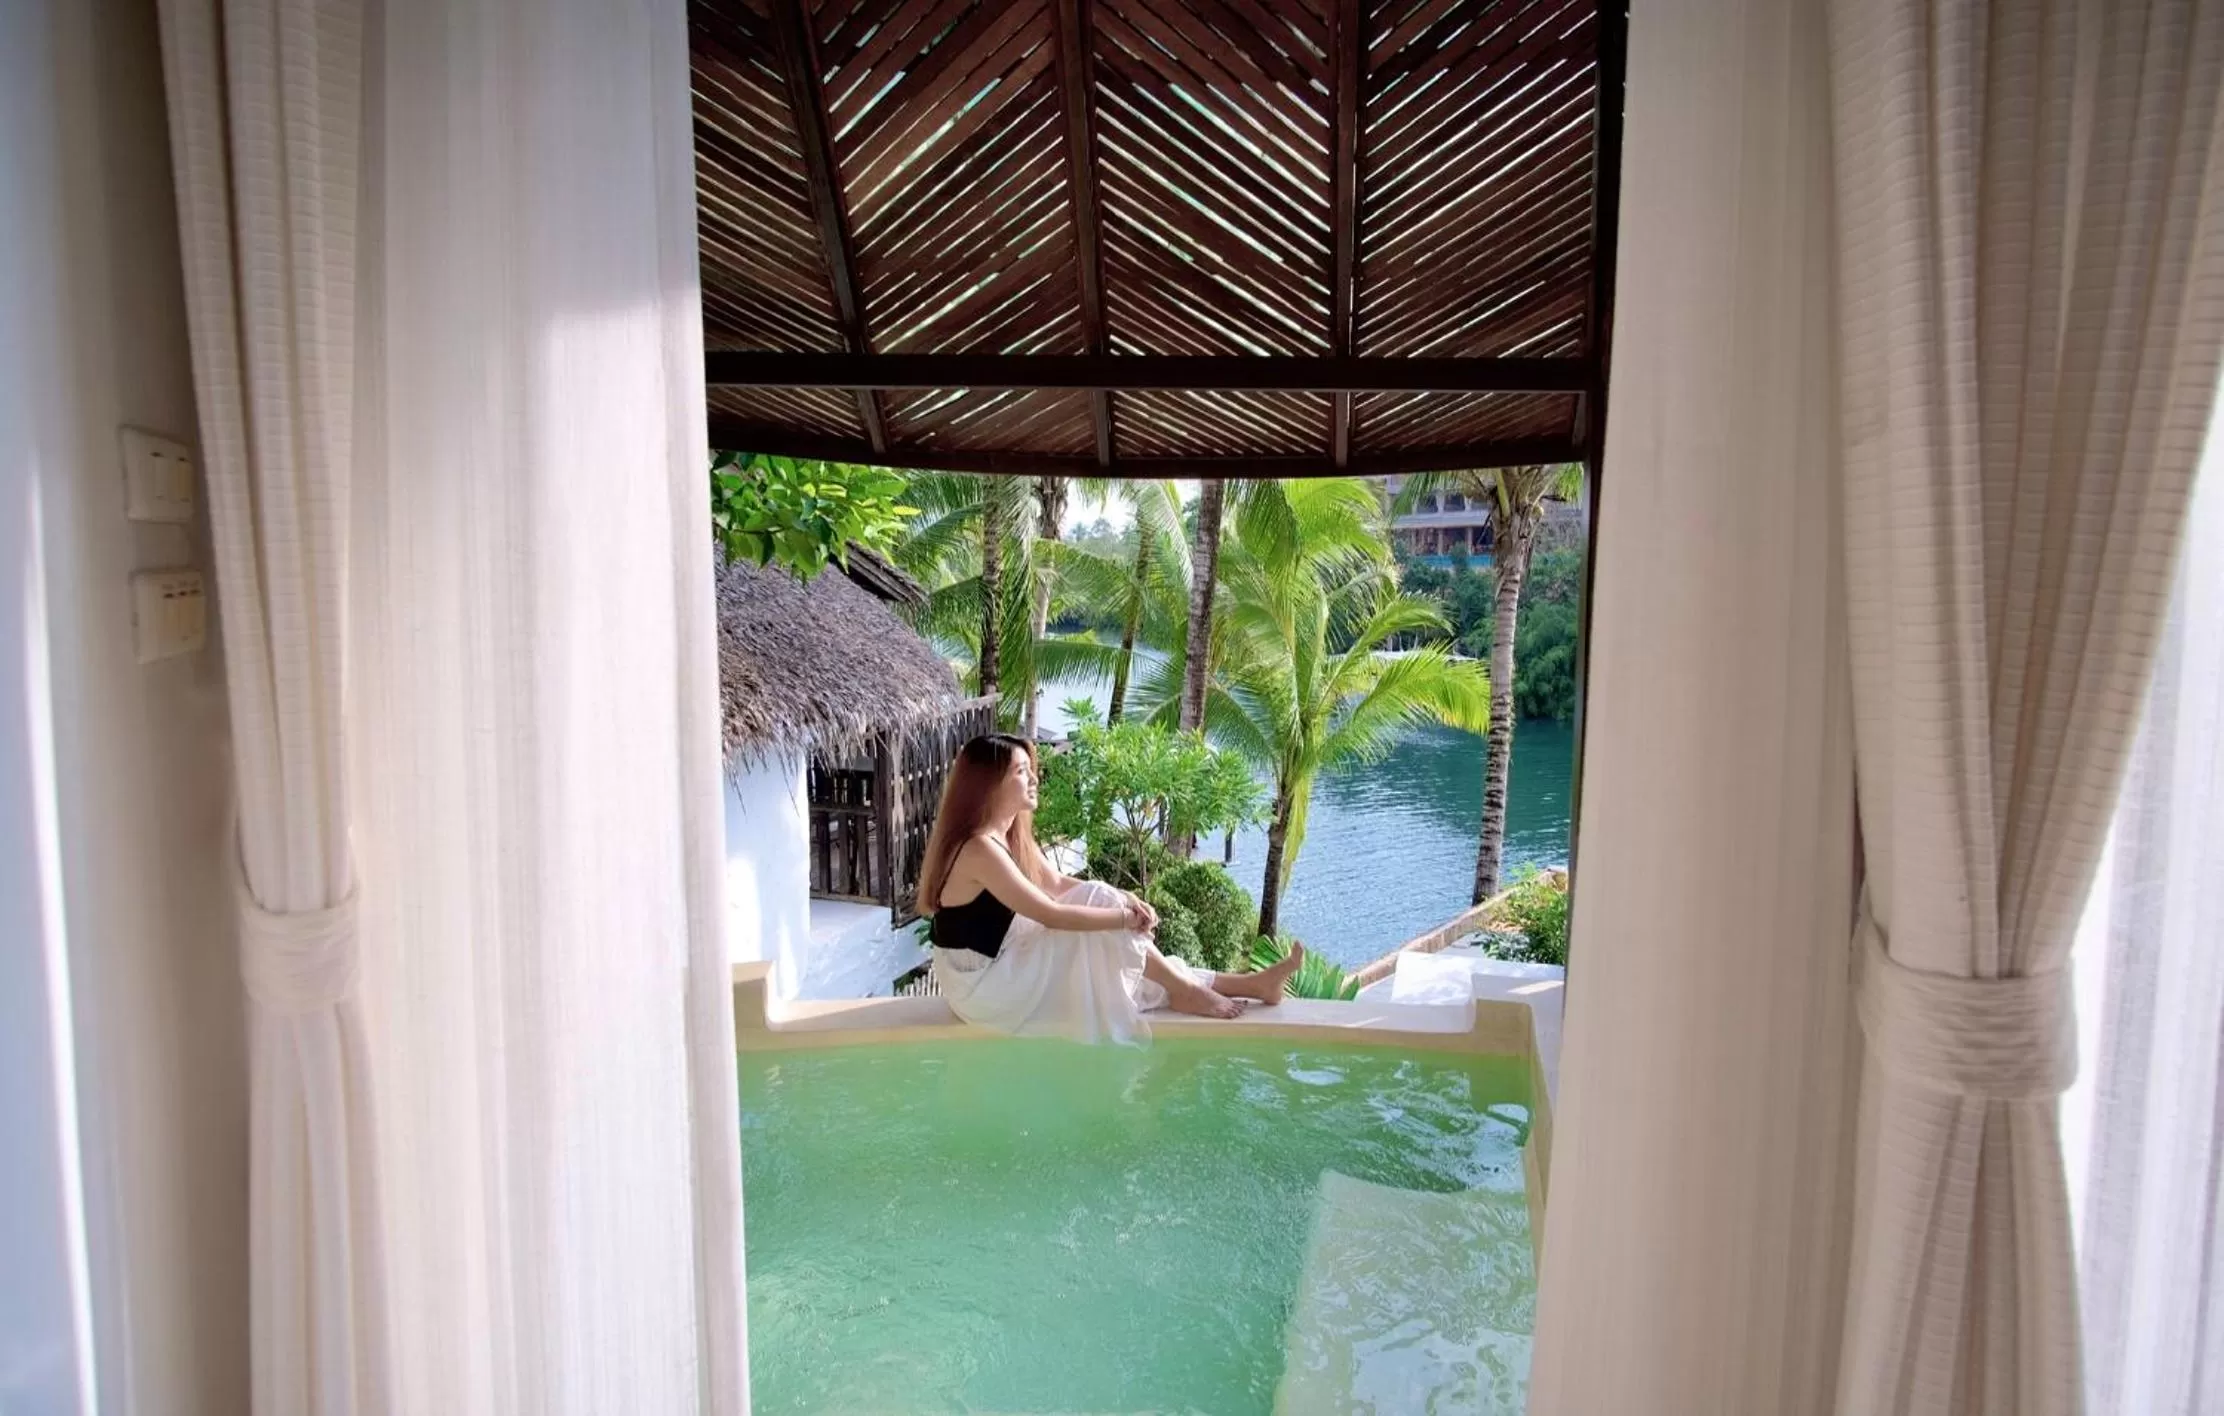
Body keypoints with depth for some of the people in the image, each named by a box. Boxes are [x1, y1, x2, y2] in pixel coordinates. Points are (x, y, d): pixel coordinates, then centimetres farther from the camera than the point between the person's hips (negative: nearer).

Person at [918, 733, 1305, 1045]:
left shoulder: (1012, 833, 4)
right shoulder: (980, 849, -27)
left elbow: (1058, 884, 10)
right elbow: (1051, 915, -29)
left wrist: (1124, 899, -5)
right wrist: (1124, 916, -20)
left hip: (1004, 962, 9)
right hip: (981, 982, -9)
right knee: (1102, 921, -16)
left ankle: (1248, 983, 6)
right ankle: (1185, 990, 0)